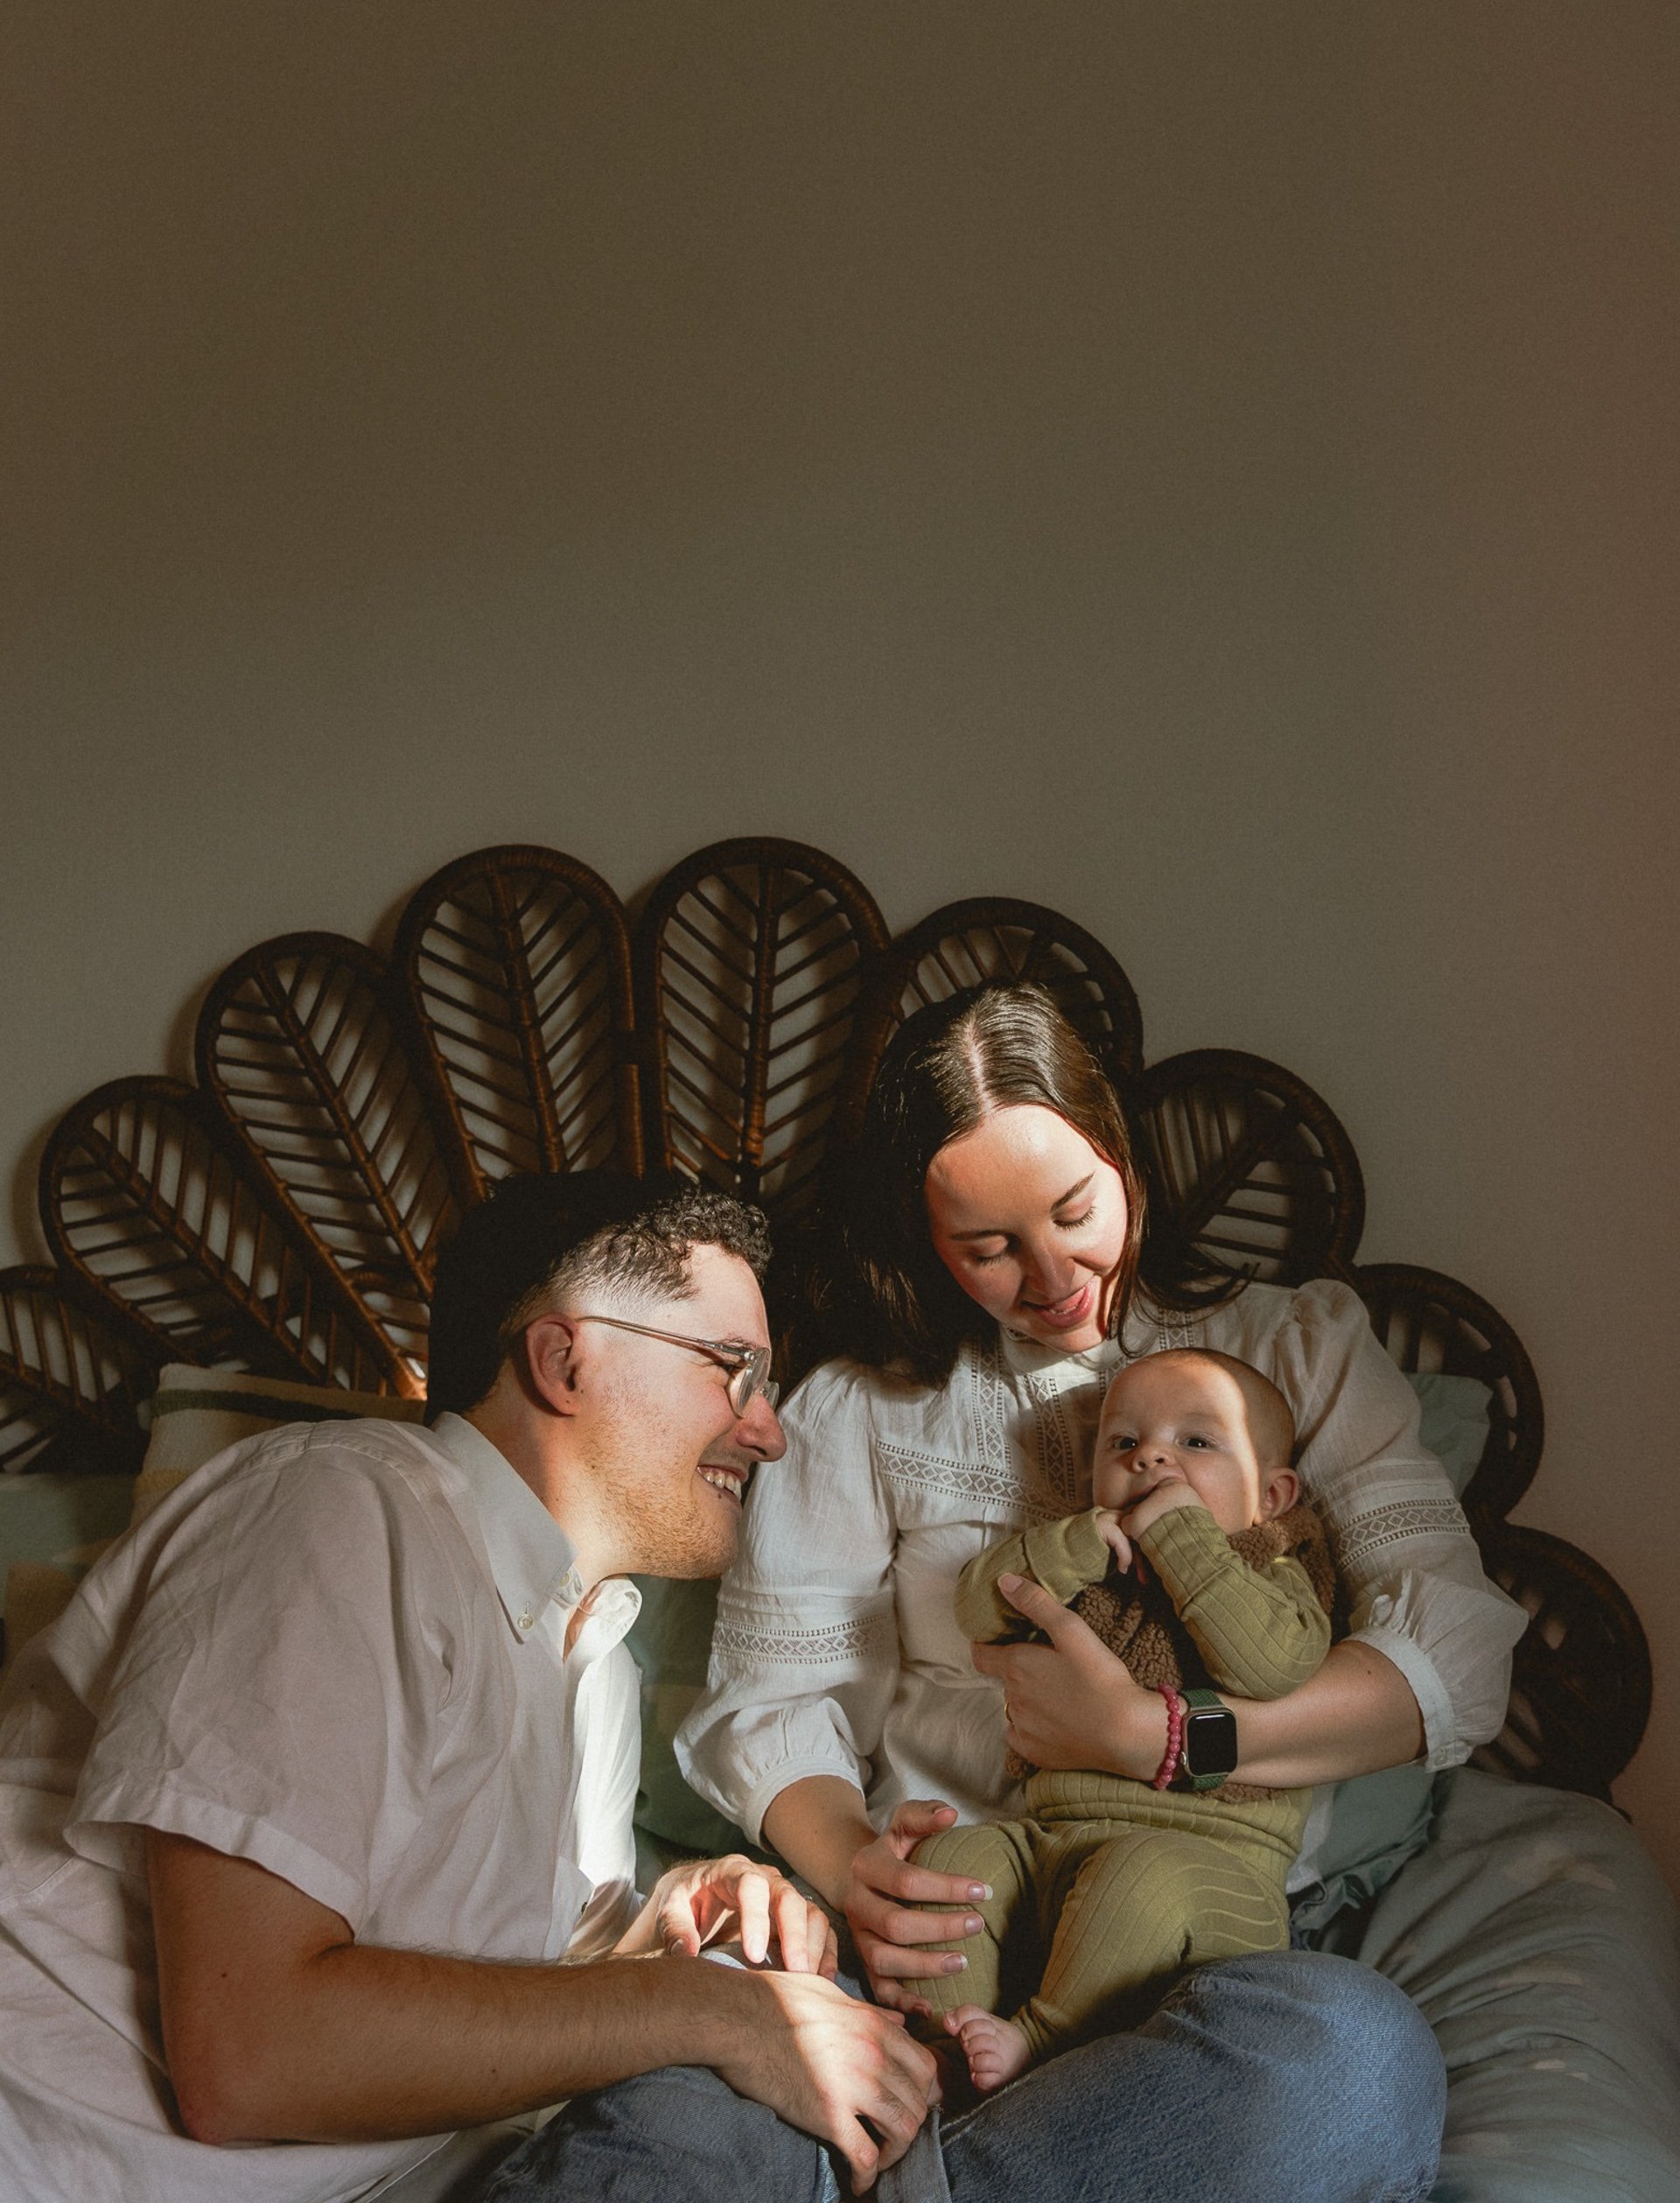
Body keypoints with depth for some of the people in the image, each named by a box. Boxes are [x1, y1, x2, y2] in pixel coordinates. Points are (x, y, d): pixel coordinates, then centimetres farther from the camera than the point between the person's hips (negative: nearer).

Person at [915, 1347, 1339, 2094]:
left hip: (1210, 1845, -5)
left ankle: (1042, 2039, -22)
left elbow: (1275, 1663, -16)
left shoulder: (1272, 1568, 7)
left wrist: (1183, 1535, -14)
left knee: (1141, 1876, -35)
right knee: (950, 1855, -16)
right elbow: (978, 1605, 4)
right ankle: (953, 2050, -17)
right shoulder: (1080, 1568, 20)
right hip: (1052, 1835, 6)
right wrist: (1080, 1542, -10)